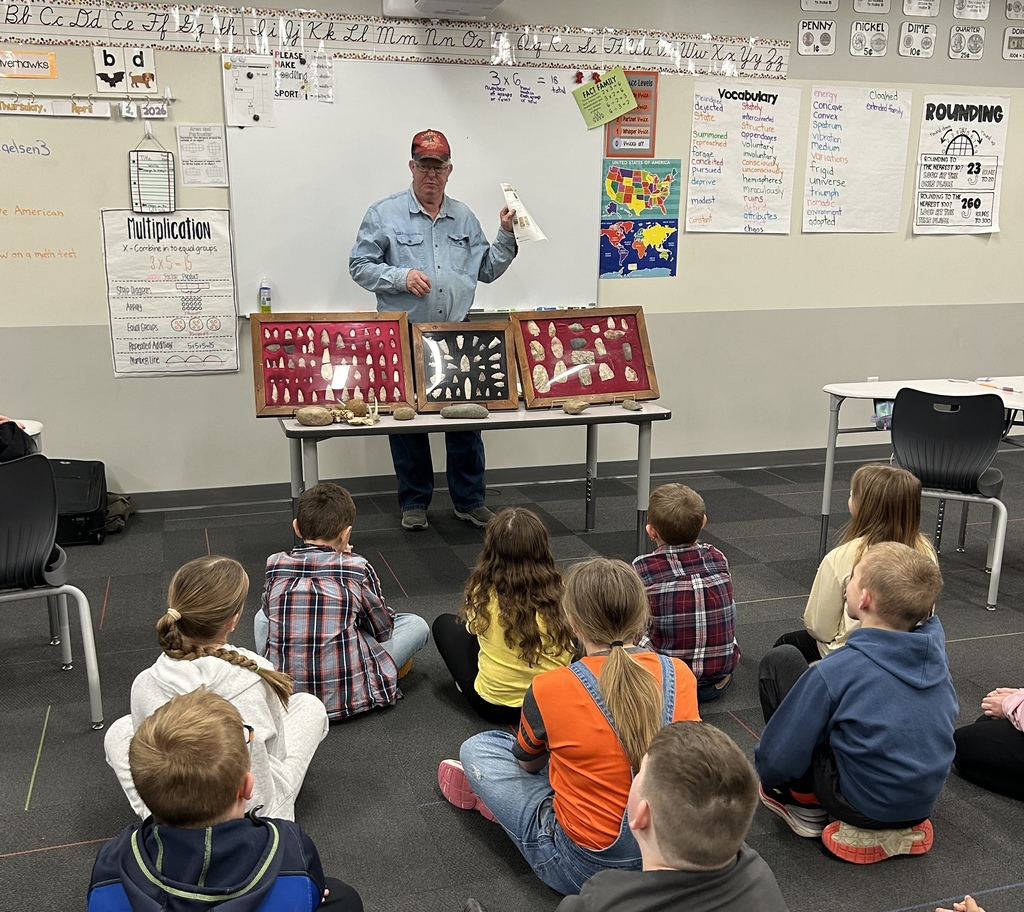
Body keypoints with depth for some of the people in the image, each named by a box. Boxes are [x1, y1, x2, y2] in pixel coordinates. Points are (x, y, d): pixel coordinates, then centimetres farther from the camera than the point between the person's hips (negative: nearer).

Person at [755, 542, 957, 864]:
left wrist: (763, 775, 8)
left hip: (862, 806, -6)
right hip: (923, 800, 6)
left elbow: (779, 758, -17)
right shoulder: (935, 648, -10)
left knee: (780, 662, -2)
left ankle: (804, 803, 8)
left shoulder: (835, 672, -25)